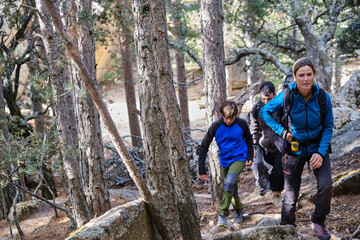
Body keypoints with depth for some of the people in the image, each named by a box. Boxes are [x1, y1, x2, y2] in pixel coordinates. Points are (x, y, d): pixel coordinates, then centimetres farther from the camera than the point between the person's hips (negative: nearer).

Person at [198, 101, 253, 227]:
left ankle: (223, 214, -17)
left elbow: (248, 139, 8)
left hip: (239, 158, -2)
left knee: (229, 182, -25)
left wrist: (250, 156, 3)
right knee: (232, 187, 14)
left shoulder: (242, 124, -14)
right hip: (224, 161, 3)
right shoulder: (216, 127, -15)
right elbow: (204, 147, -11)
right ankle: (239, 209, 41)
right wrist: (202, 169, -14)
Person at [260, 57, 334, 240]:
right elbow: (264, 111, -2)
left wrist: (321, 152, -14)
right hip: (294, 148, -1)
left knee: (326, 186, -16)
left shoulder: (323, 96, -13)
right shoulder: (287, 96, -16)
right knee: (291, 194, 5)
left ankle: (318, 221, 12)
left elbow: (328, 126, -4)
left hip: (317, 147, 1)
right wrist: (281, 131, -12)